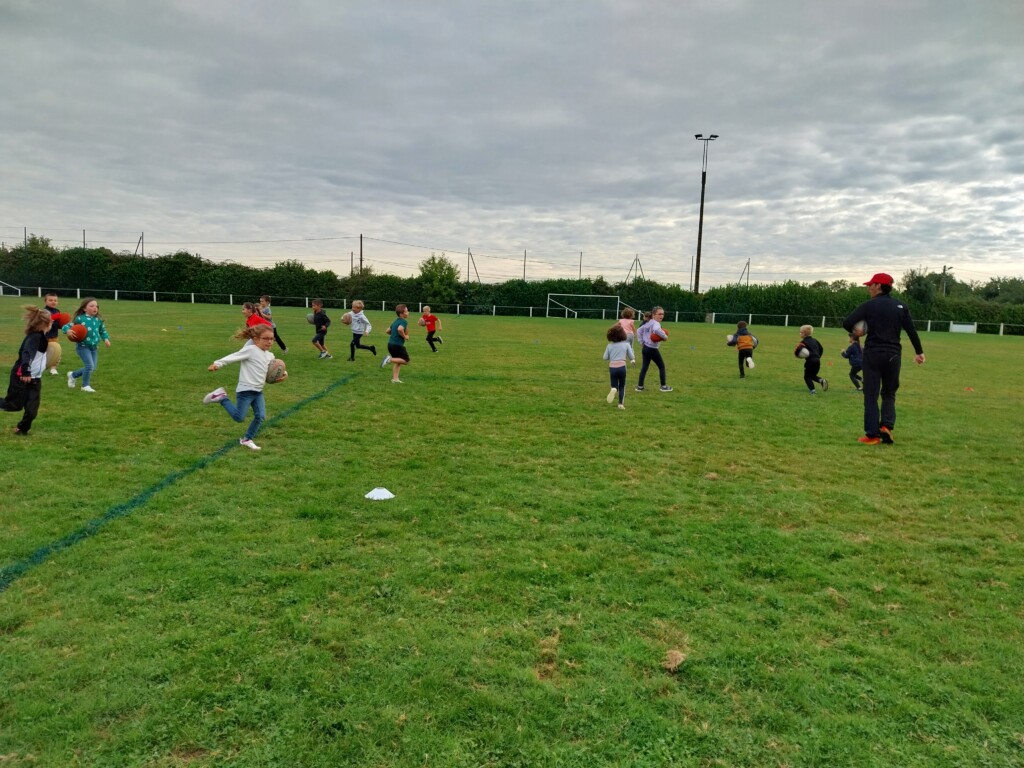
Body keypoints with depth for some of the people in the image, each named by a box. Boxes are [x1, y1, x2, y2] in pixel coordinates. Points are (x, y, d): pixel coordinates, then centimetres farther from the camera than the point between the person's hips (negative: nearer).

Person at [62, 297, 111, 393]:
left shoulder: (98, 320, 1)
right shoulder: (80, 318, -13)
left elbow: (103, 331, 15)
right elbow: (66, 326, -10)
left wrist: (106, 339, -2)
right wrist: (68, 330, -32)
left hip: (94, 347, 6)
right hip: (83, 346, -6)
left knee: (93, 367, 11)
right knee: (90, 365, -15)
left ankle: (73, 375, 36)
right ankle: (85, 385, 7)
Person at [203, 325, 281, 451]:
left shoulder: (269, 356, 9)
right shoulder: (250, 350, -14)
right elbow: (233, 356, -21)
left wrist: (283, 374, -1)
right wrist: (217, 363, -32)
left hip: (258, 391, 7)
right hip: (245, 390, -7)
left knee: (261, 417, -1)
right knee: (239, 418, -3)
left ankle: (246, 439, 17)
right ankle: (221, 397, 16)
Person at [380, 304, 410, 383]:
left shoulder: (395, 321, 15)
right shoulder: (404, 321, -12)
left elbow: (388, 331, 22)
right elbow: (400, 329, -33)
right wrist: (404, 336, -18)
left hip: (390, 344, 9)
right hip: (398, 345, -9)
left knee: (398, 361, 19)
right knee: (406, 361, 1)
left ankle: (395, 378, 14)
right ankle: (390, 359, -13)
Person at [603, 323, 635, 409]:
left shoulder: (610, 345, 2)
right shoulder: (626, 344, 0)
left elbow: (605, 357, 2)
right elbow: (631, 357, 2)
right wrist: (633, 359, 24)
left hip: (612, 367, 0)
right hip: (622, 367, 0)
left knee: (614, 386, 10)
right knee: (622, 386, 16)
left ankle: (614, 390, -27)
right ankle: (621, 404, 9)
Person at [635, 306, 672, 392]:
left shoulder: (648, 323, 10)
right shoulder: (656, 323, -18)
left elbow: (639, 330, 20)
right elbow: (656, 330, -43)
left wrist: (641, 342, 18)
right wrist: (665, 336, -29)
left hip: (645, 348, 8)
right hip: (652, 349, -8)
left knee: (644, 367, 11)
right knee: (661, 366, 8)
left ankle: (640, 386, 10)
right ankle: (663, 386, 14)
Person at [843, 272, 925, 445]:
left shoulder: (869, 305, -4)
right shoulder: (900, 306, 6)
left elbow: (847, 323, -11)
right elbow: (911, 330, 6)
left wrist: (854, 330, 11)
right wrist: (919, 352, 13)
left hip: (873, 354, -3)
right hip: (893, 355, 3)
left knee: (871, 395, 3)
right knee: (889, 394, 17)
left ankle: (872, 435, 0)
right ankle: (887, 426, -2)